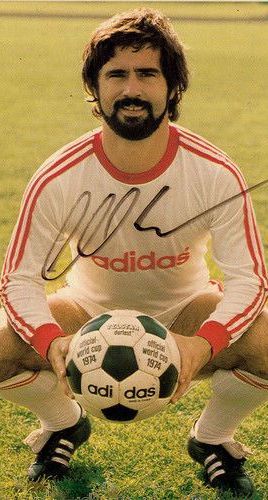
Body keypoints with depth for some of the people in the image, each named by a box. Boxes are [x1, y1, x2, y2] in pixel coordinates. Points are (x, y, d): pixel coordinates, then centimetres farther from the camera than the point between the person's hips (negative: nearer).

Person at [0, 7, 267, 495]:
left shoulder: (216, 173, -22)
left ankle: (212, 437, 6)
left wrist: (204, 344, -42)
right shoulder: (57, 180, -22)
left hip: (183, 311, 0)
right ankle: (63, 424, 11)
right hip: (91, 308, 0)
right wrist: (51, 342, -40)